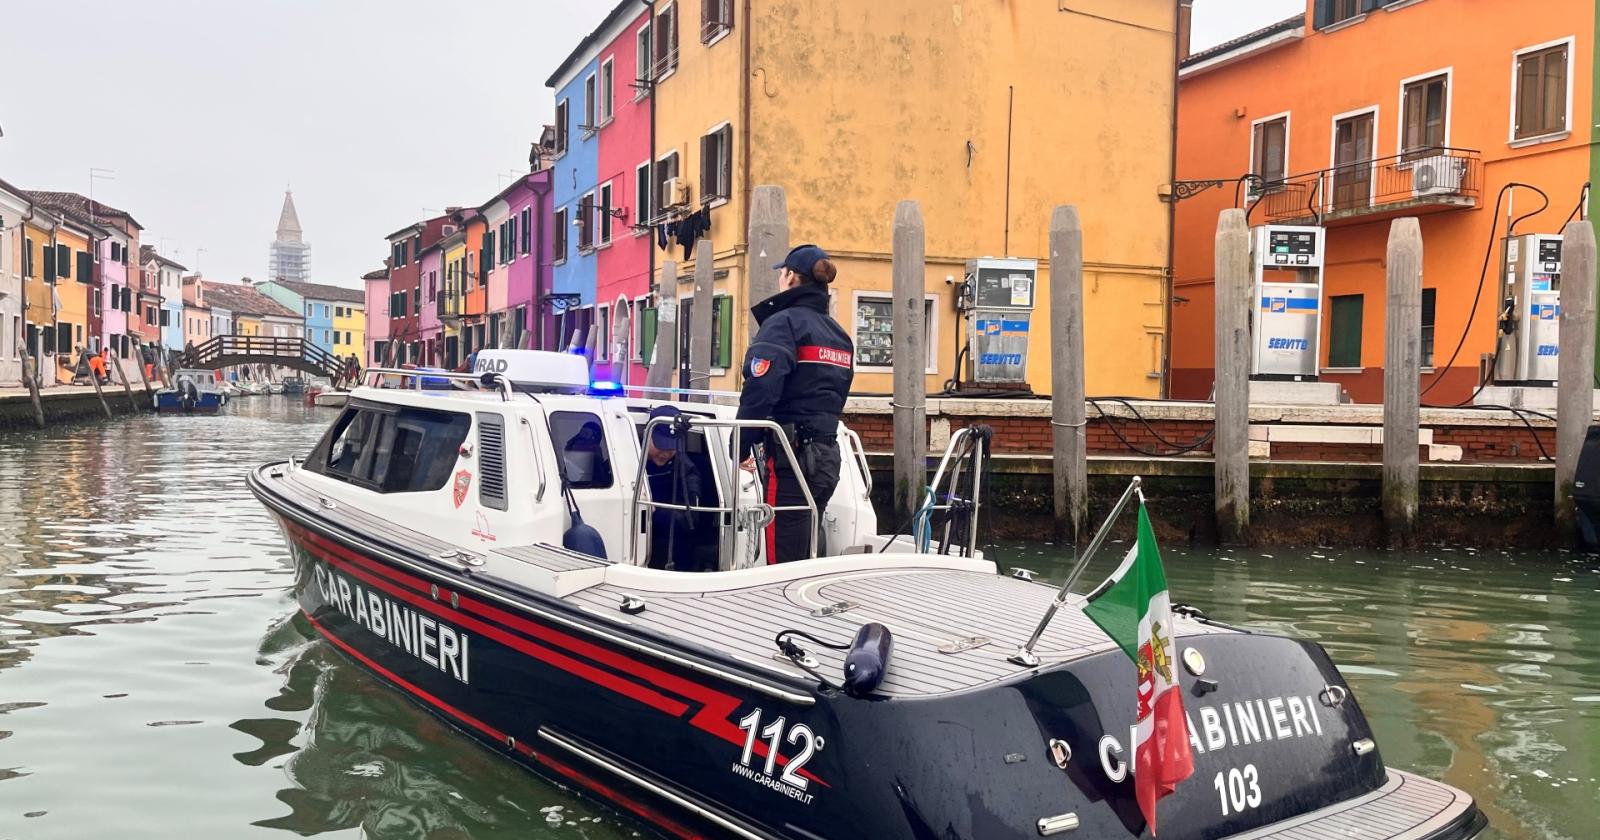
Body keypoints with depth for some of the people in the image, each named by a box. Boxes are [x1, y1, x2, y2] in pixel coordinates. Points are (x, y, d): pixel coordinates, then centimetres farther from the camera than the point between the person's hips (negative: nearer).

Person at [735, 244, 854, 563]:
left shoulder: (784, 322, -8)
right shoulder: (840, 334, 18)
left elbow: (760, 390, -19)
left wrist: (742, 447, -10)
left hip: (791, 456, -8)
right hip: (827, 457, 8)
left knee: (783, 560, -6)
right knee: (807, 557, 15)